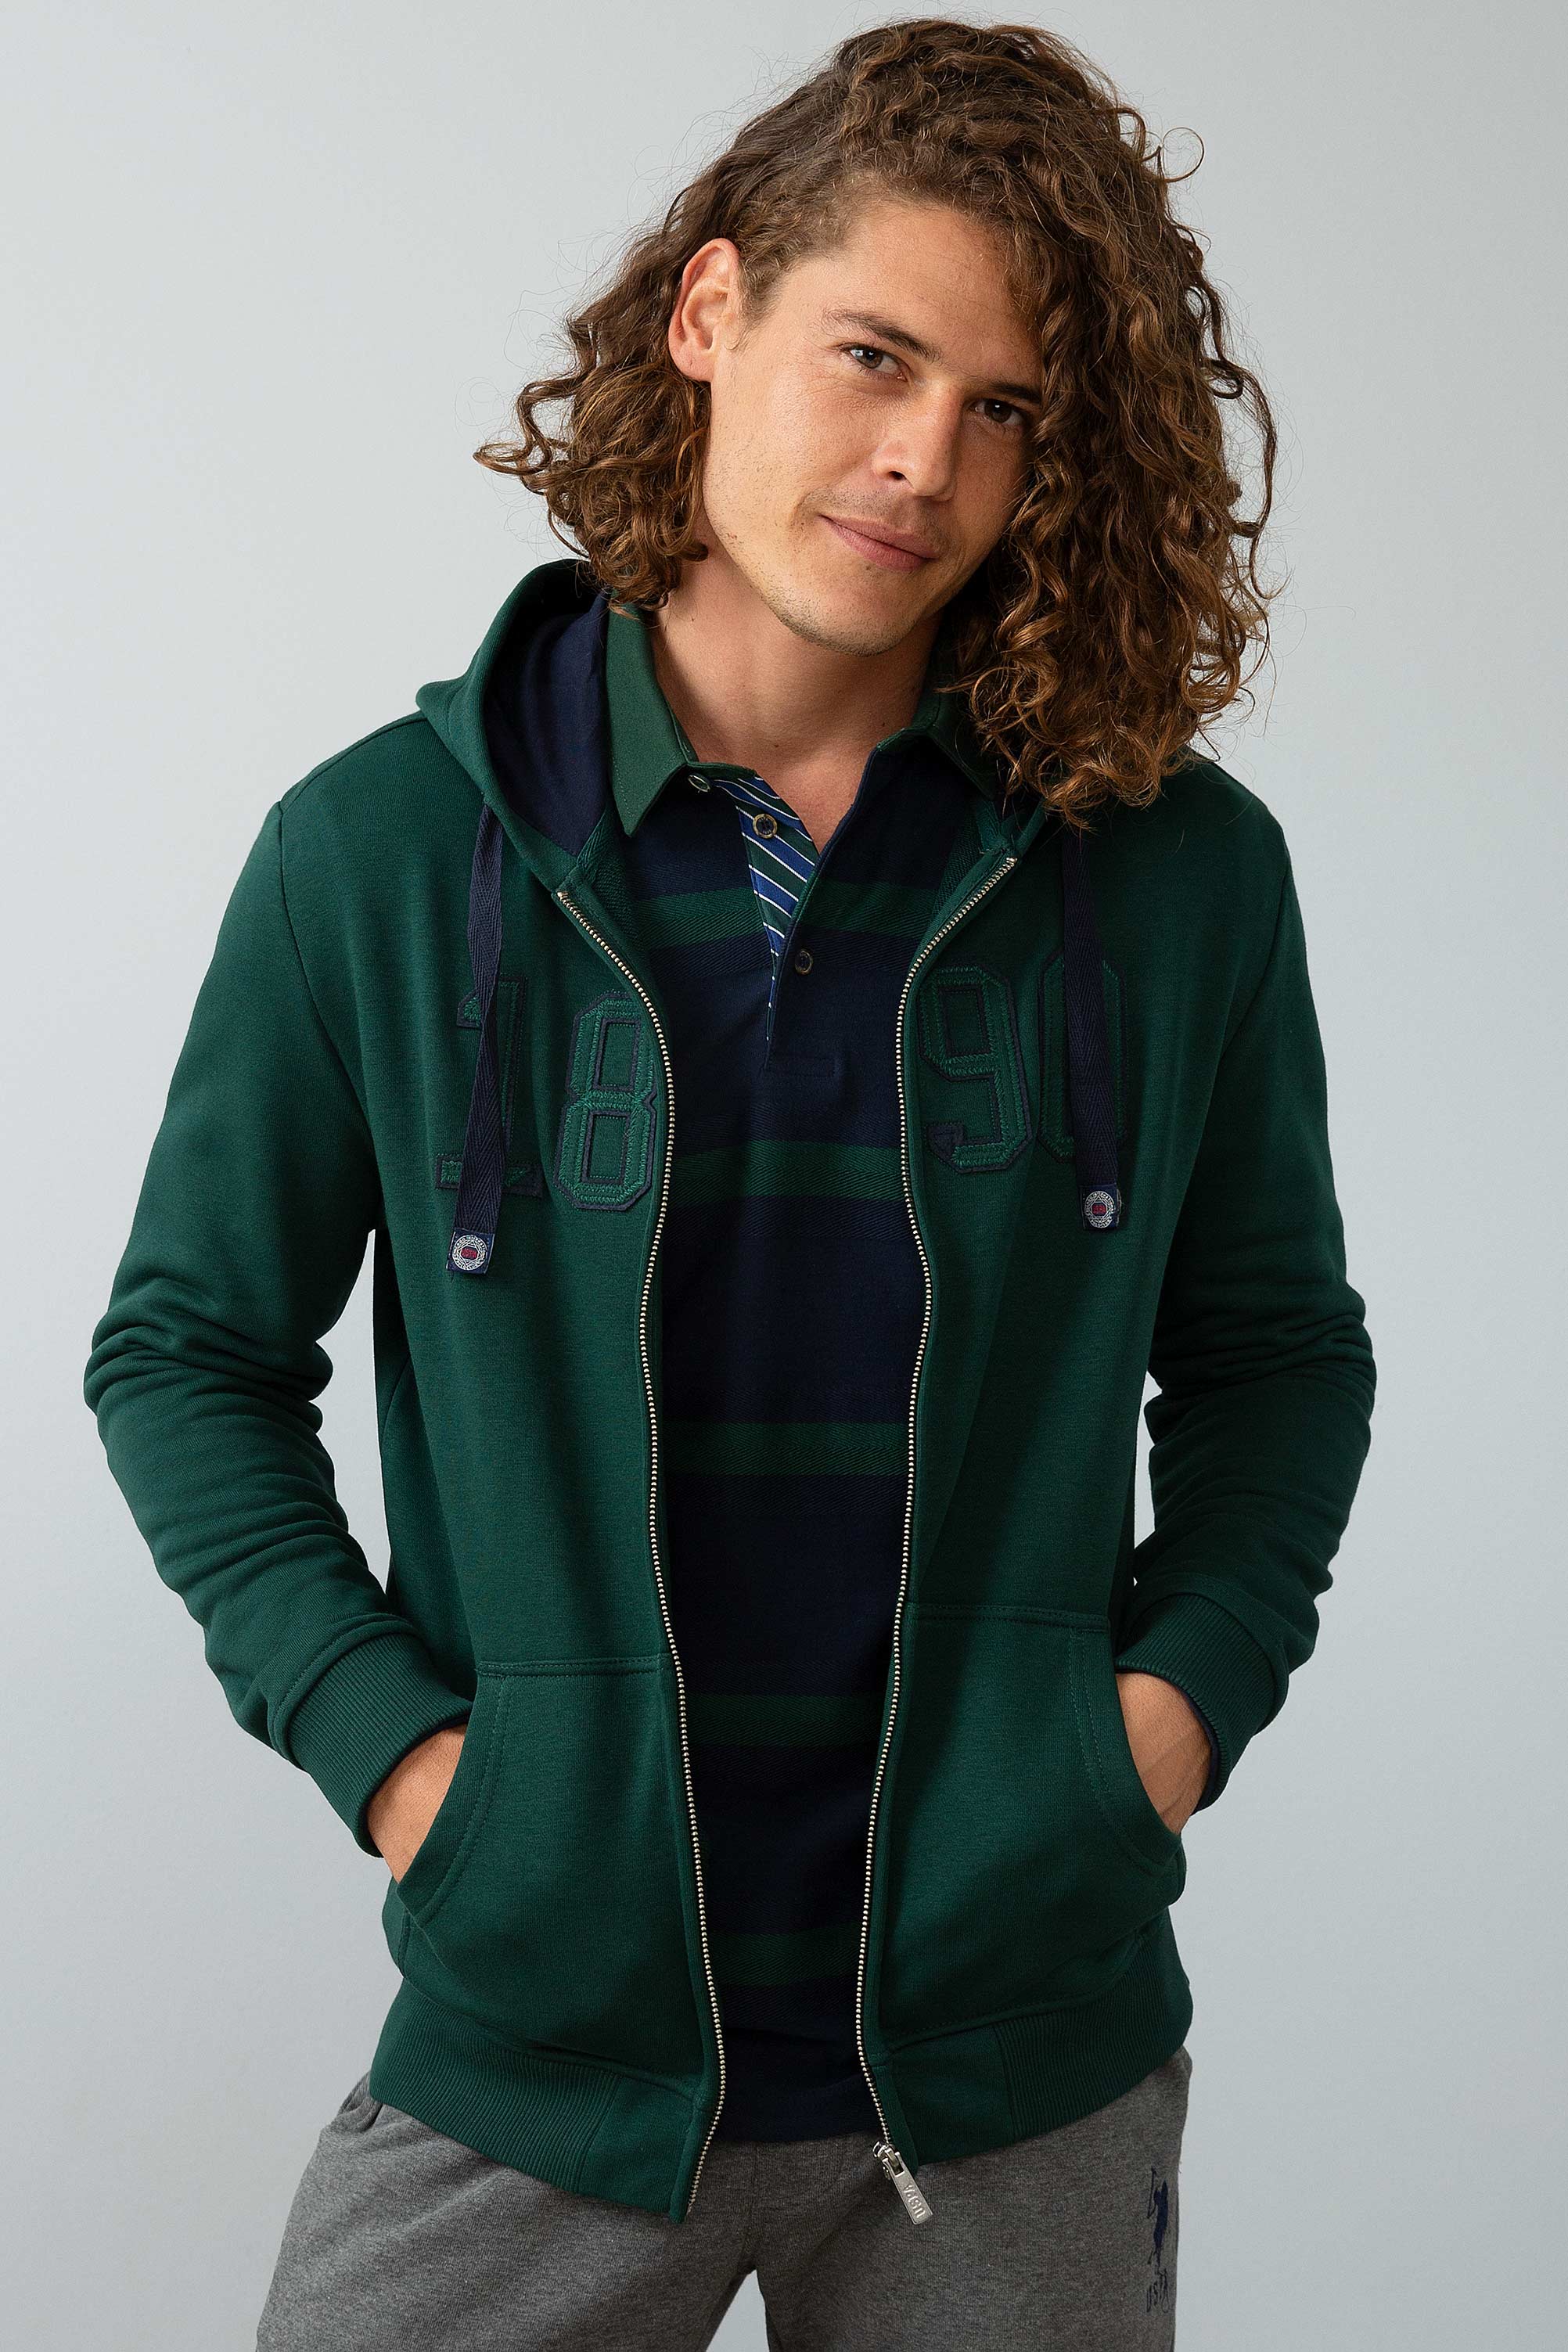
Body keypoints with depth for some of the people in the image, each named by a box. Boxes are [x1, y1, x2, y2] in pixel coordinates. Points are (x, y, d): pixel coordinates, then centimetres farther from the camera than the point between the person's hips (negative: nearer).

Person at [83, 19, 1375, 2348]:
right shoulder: (384, 852, -5)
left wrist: (1185, 1693, -2)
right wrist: (379, 1734, -6)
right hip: (537, 2038, -1)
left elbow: (1273, 1348, 11)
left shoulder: (1183, 872, -1)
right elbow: (189, 1346, 4)